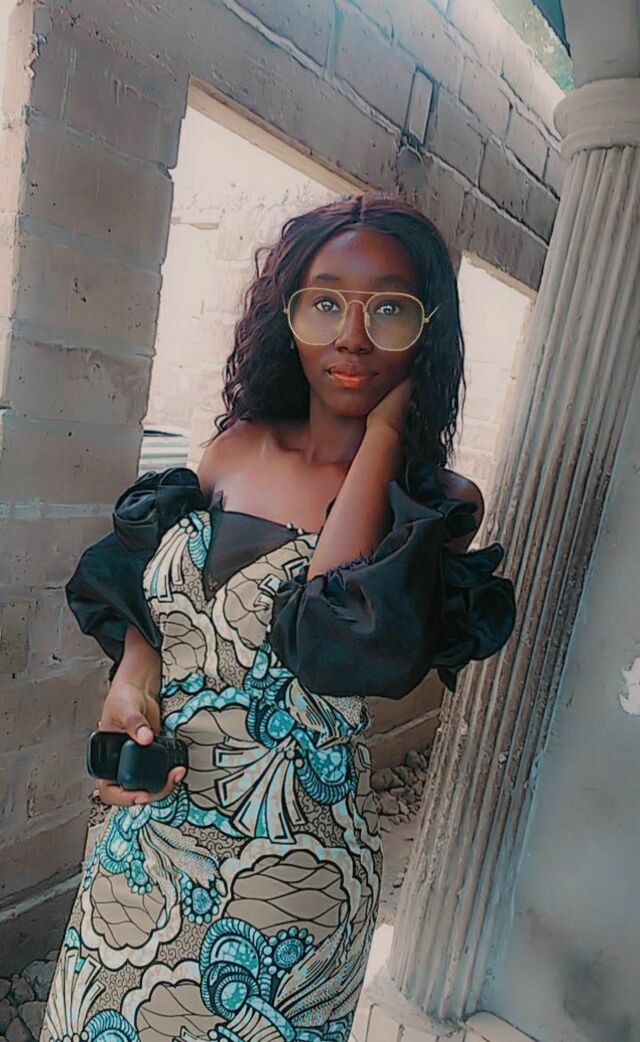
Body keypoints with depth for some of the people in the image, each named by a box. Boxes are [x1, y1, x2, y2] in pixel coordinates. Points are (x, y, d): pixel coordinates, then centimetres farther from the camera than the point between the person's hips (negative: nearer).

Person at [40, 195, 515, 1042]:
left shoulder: (438, 504, -12)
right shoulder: (240, 445, -1)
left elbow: (338, 642, -30)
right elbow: (135, 579, 8)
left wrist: (381, 434, -21)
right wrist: (133, 665, -12)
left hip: (285, 874, -4)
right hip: (143, 838, 4)